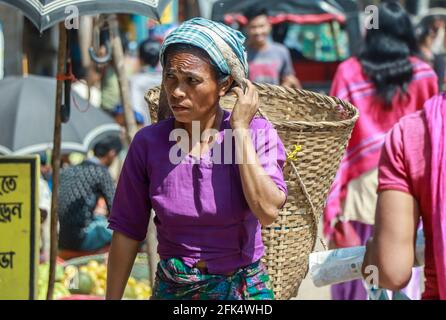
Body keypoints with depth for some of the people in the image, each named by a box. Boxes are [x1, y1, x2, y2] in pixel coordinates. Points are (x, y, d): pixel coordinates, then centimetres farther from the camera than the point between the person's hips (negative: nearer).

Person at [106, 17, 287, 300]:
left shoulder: (256, 134, -11)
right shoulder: (148, 144, -9)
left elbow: (268, 212, -25)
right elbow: (127, 231, -2)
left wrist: (241, 129, -20)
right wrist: (112, 299, 0)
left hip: (245, 288, -1)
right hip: (172, 290, 1)